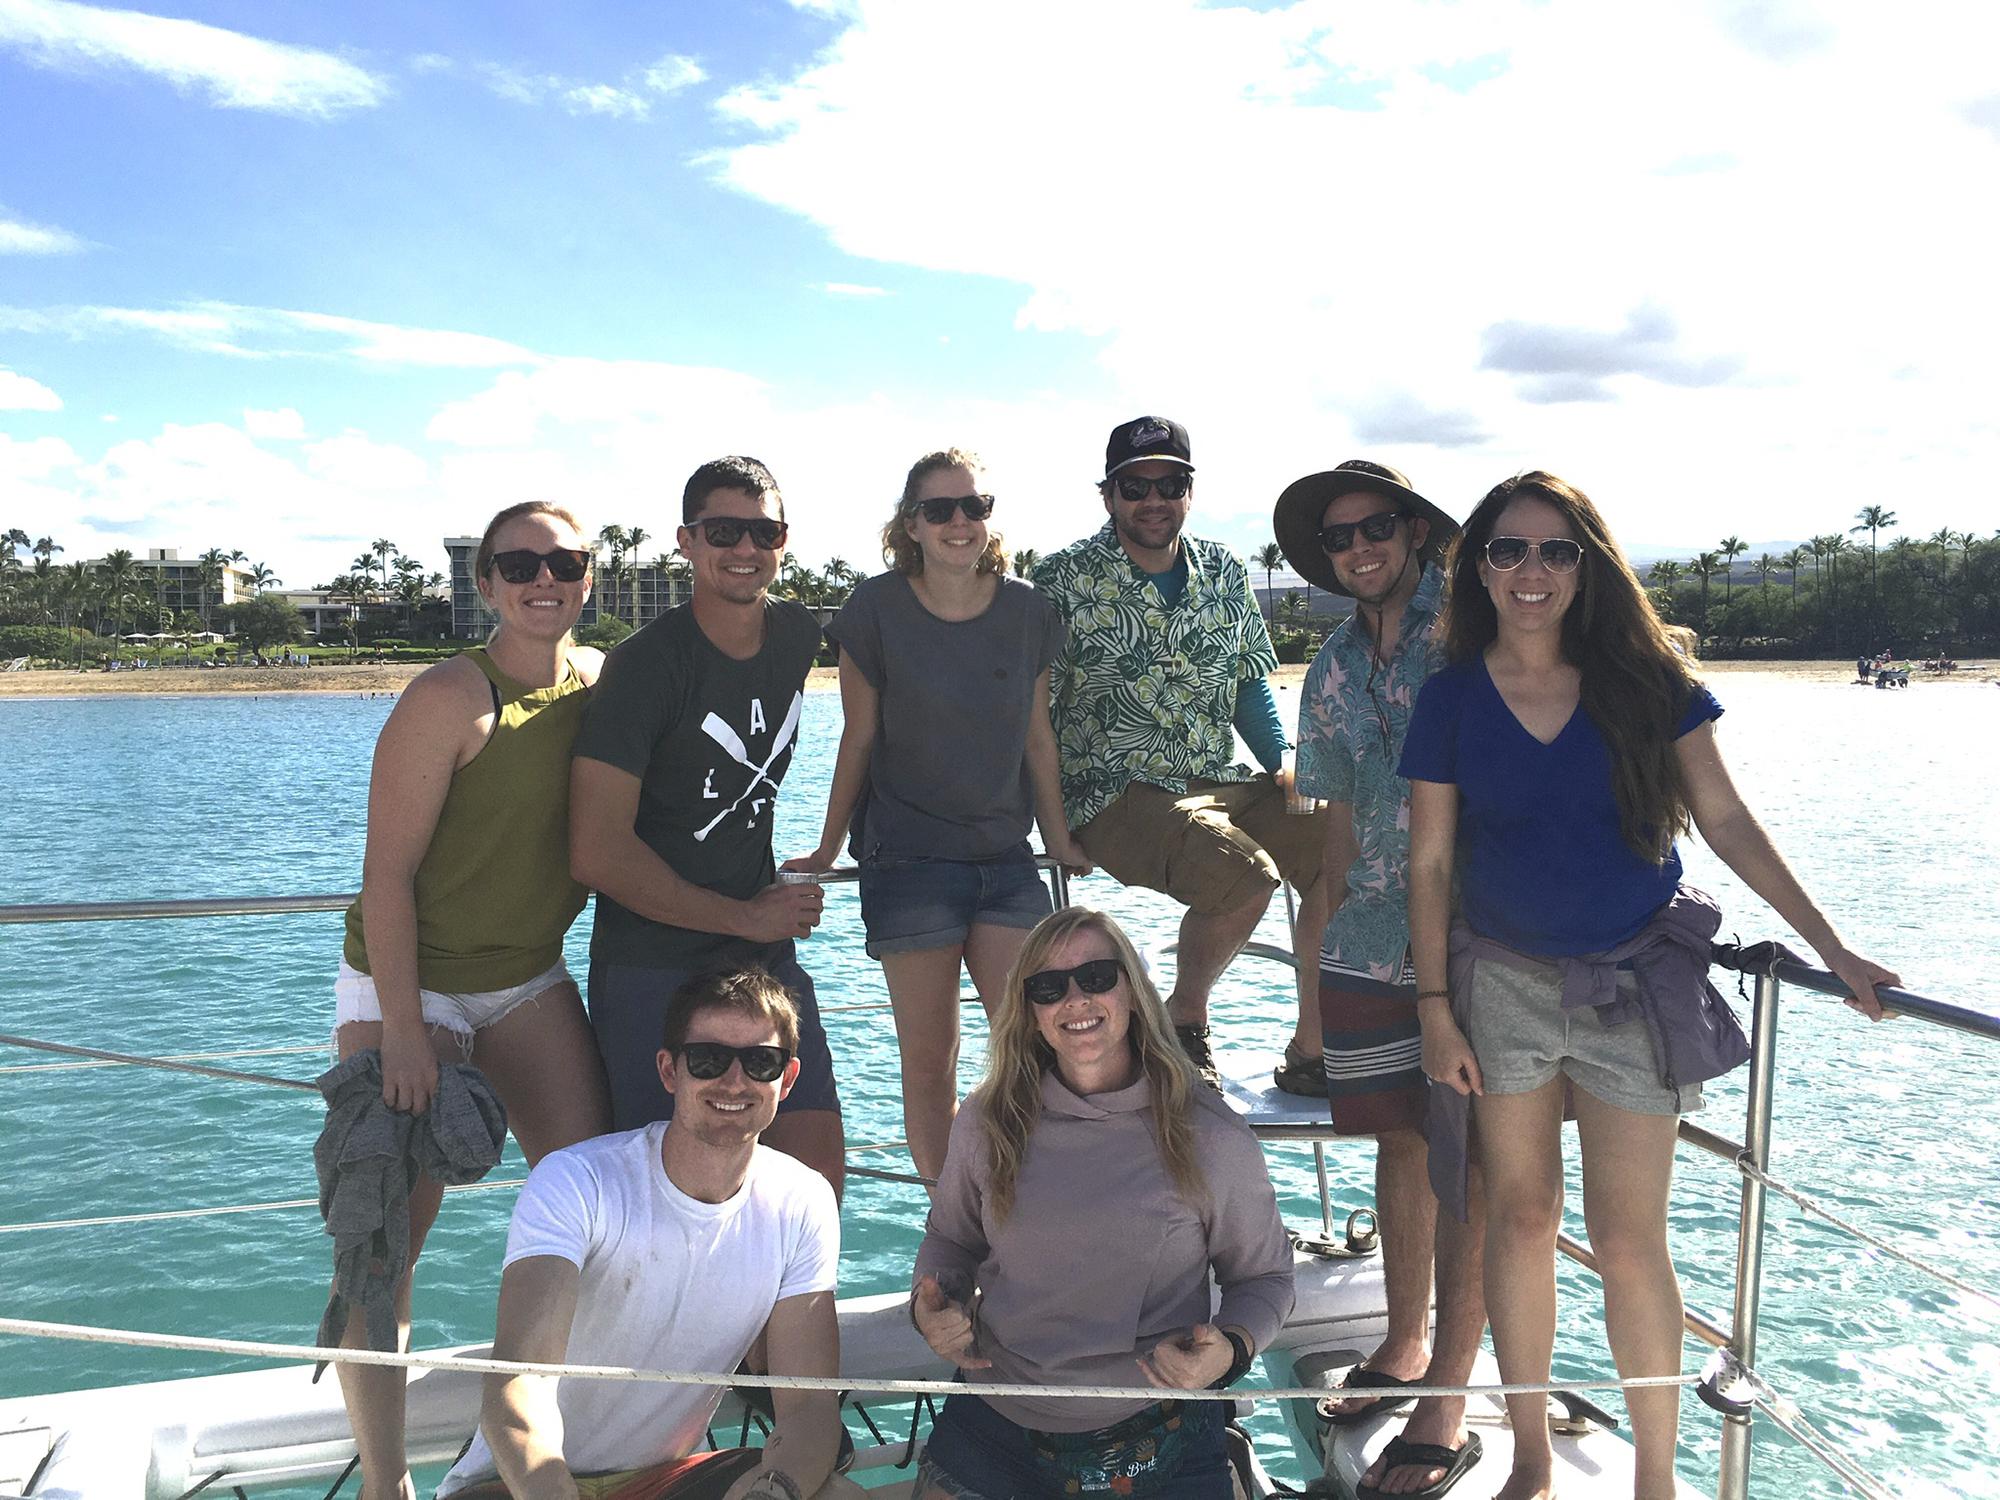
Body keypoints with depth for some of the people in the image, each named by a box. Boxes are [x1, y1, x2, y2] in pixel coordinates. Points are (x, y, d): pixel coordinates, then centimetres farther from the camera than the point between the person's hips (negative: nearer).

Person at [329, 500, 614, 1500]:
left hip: (530, 980, 6)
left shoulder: (604, 683, 0)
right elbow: (388, 874, -20)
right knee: (383, 1245, -7)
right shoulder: (450, 698, -20)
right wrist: (402, 1033, -22)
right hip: (407, 984, -6)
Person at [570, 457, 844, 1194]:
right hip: (653, 970, -5)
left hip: (767, 950, 6)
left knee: (818, 1166, 5)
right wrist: (745, 918, -14)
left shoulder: (799, 635, 4)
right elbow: (598, 852, -20)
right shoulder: (645, 663, -15)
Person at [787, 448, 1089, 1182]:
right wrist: (827, 852, 6)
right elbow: (859, 740, 1)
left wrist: (1059, 839, 16)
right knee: (928, 1061, 1)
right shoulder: (877, 608, -5)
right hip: (907, 860, -3)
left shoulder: (1027, 611, 2)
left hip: (1005, 857, 3)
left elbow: (1036, 736, 11)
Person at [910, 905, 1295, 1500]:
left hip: (1153, 1439, -2)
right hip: (994, 1425, 2)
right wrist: (932, 1304, -7)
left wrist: (1230, 1349, -18)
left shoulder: (1211, 1140, -11)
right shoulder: (986, 1123, -4)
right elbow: (950, 1238, 13)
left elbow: (1263, 1277, 2)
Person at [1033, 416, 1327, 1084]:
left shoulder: (1225, 572, 13)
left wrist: (1283, 764, 4)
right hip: (1120, 795, -5)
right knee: (1246, 875, -30)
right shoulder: (1066, 578, -1)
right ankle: (1184, 1021, -2)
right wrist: (1052, 818, -12)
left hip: (1225, 782, 6)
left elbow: (1249, 680, 21)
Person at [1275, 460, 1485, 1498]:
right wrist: (1322, 991, 16)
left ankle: (1447, 1402, 11)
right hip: (1372, 946, 5)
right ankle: (1403, 1347, 31)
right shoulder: (1334, 668, 11)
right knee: (1400, 1144, 14)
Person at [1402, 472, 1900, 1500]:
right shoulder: (1452, 698, -3)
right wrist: (1435, 1009, -2)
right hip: (1503, 982, 1)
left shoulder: (1645, 679, -4)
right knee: (1521, 1217, 10)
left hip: (1635, 985, -1)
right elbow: (1430, 863, 0)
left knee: (1628, 1240, 2)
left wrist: (1832, 950, -2)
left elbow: (1725, 820, 1)